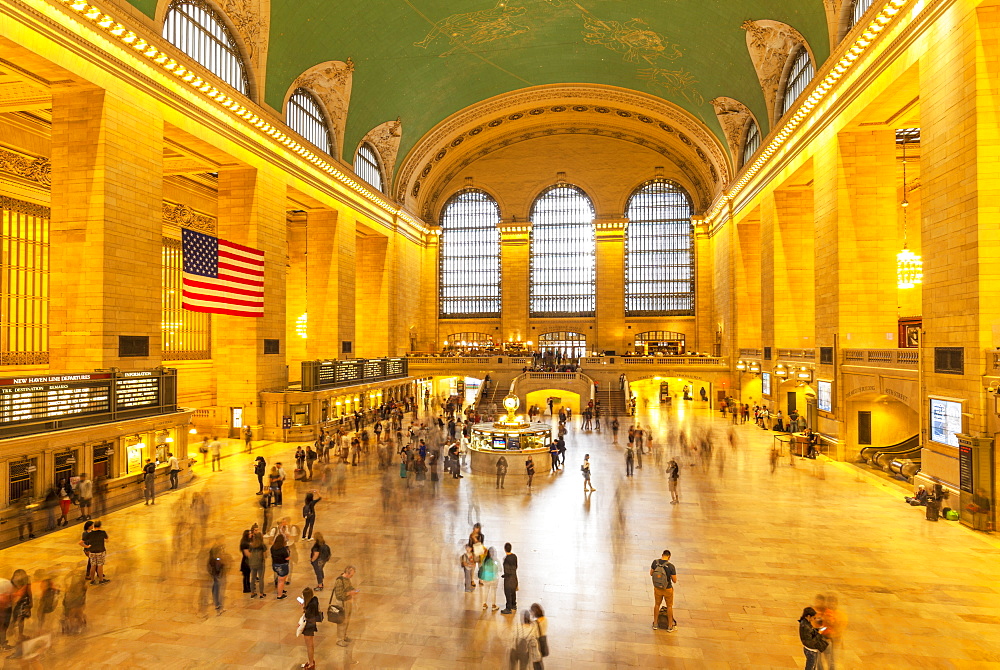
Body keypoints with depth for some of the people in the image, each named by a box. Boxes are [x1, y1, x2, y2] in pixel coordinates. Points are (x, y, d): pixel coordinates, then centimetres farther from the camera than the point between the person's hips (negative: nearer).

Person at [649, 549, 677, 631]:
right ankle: (670, 626, 32)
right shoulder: (671, 566, -25)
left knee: (657, 604, 23)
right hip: (667, 589, -3)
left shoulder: (655, 562, -15)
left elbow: (651, 573, 0)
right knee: (669, 606, 20)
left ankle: (655, 624, 35)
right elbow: (674, 581, -15)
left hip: (657, 588, 3)